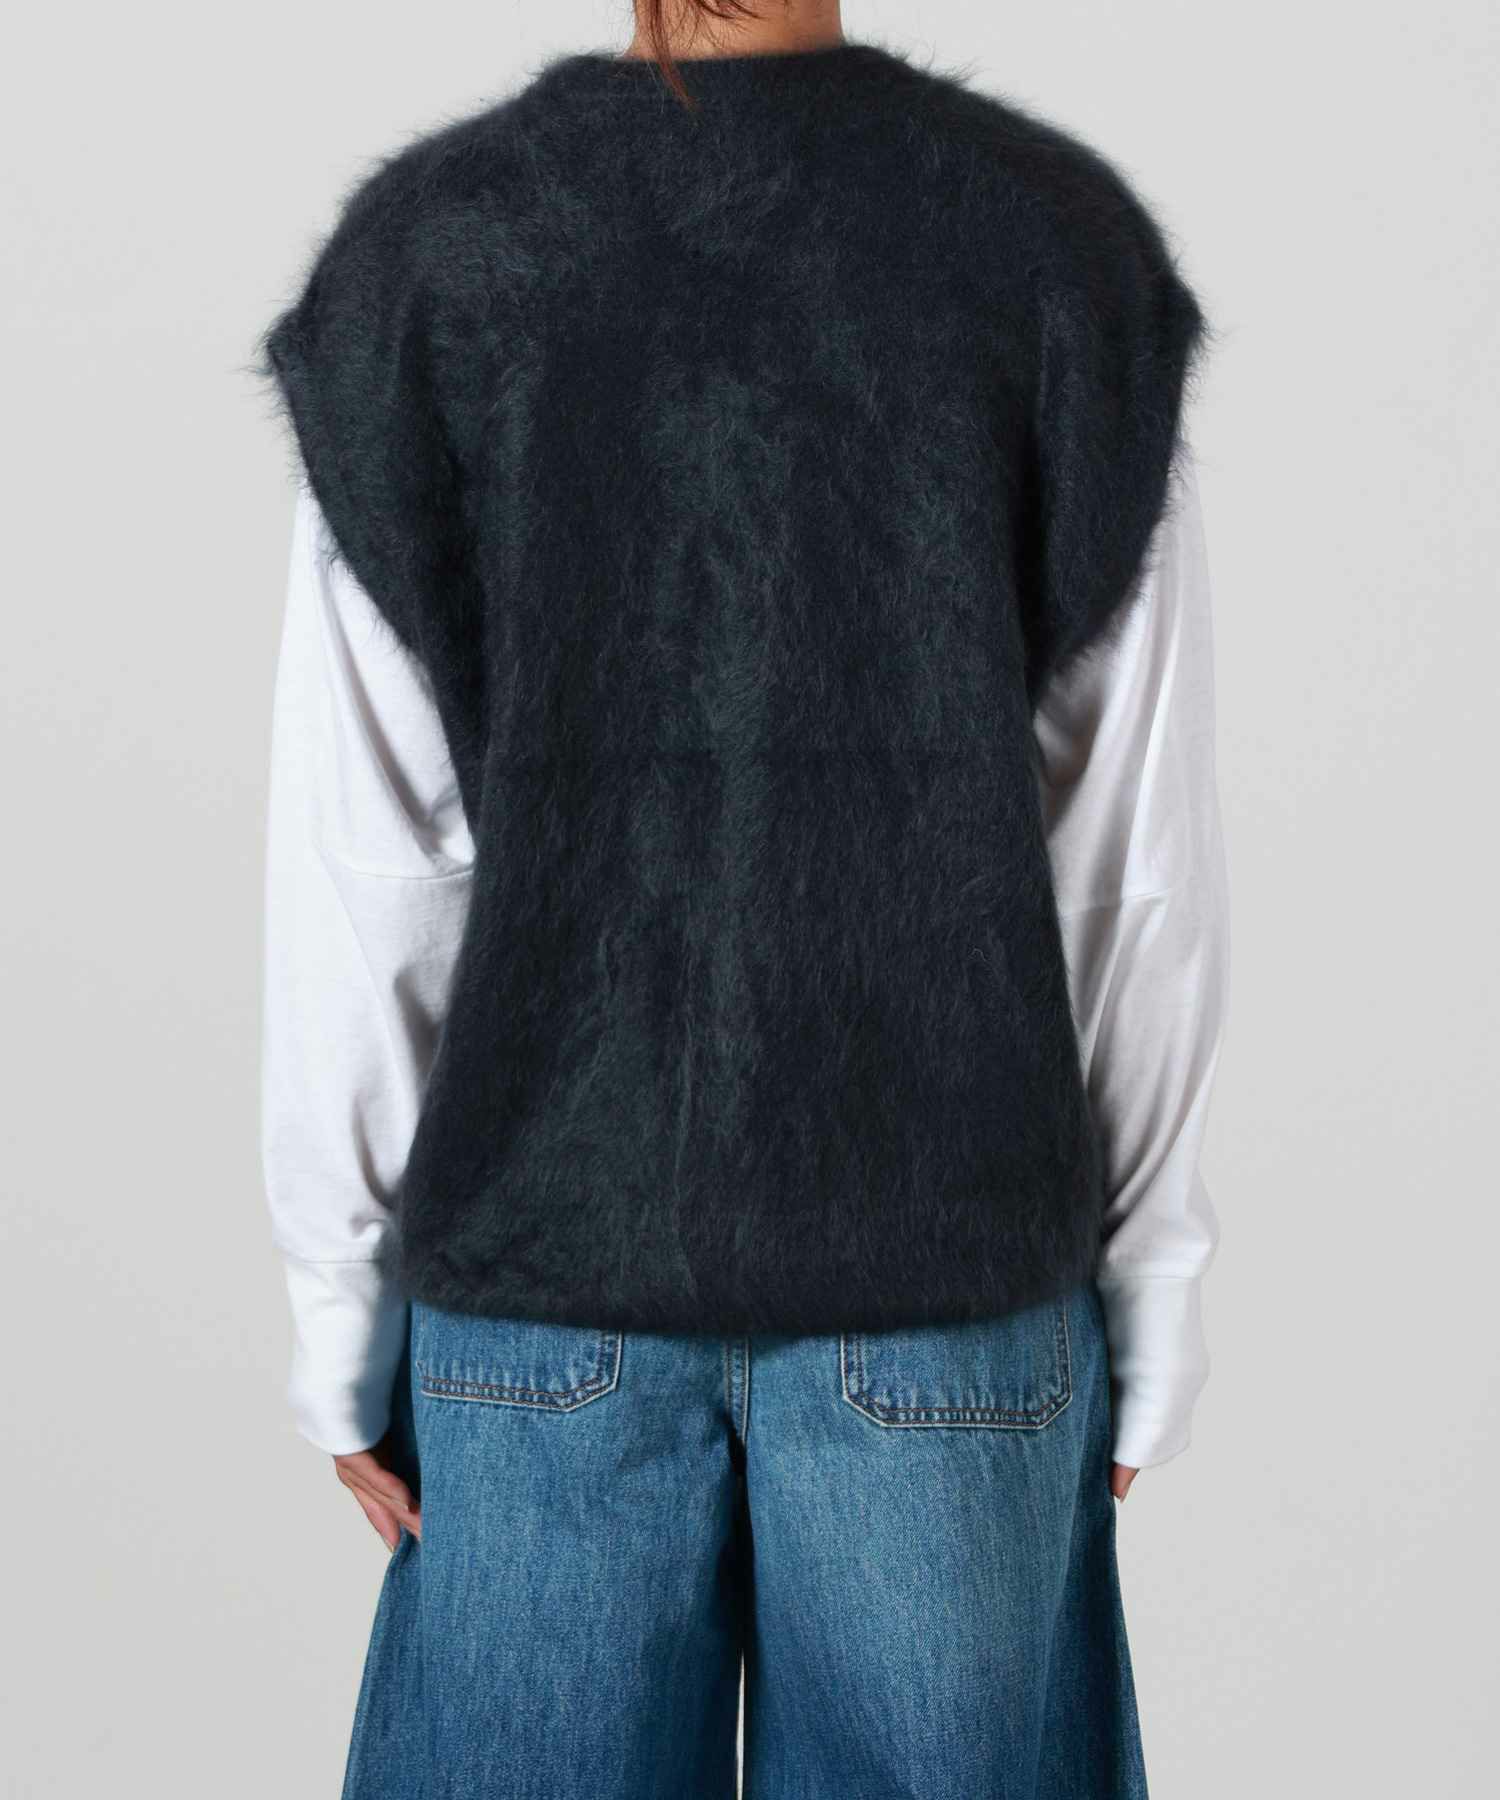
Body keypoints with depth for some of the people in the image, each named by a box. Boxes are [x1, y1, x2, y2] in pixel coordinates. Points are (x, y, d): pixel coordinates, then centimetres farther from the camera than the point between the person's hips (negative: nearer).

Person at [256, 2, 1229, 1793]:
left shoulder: (426, 242, -2)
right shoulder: (1060, 233, -2)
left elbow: (360, 850, -2)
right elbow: (1141, 849, -2)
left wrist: (339, 1302, 7)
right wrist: (1152, 1291, 7)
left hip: (537, 1253, 1)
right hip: (951, 1250, 0)